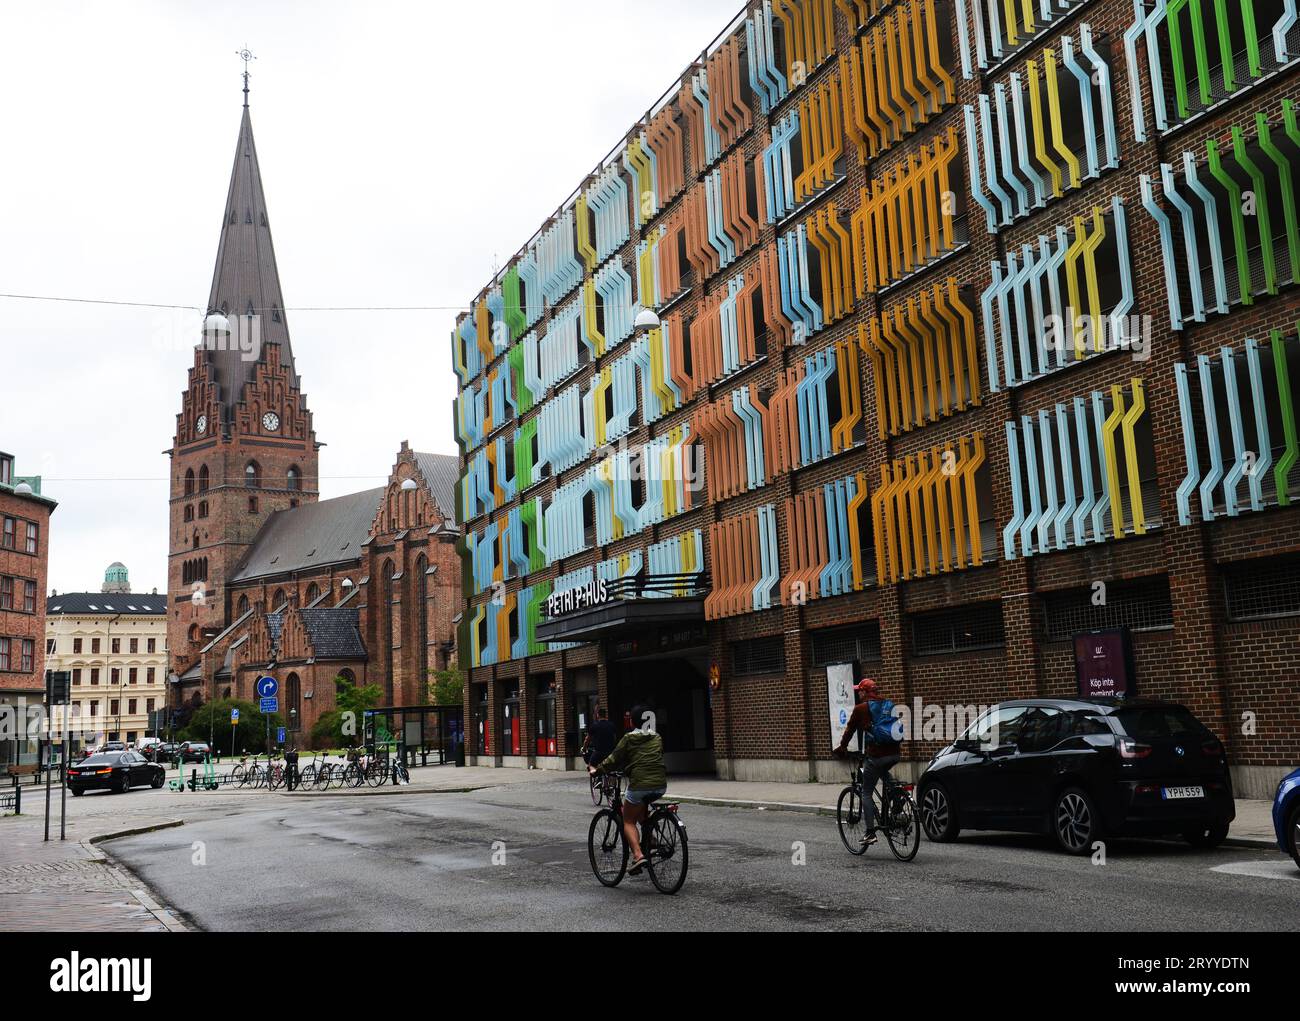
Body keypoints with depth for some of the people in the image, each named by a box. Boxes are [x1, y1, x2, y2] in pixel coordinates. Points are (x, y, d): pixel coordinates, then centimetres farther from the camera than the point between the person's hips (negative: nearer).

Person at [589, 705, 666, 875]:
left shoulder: (629, 738, 2)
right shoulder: (657, 739, 16)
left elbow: (614, 759, 3)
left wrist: (597, 770, 17)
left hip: (640, 784, -5)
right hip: (661, 785, 5)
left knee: (628, 821, 9)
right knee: (642, 806, 35)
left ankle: (638, 855, -11)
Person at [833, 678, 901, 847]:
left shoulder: (860, 709, 1)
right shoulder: (889, 706, 16)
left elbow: (850, 730, 8)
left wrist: (841, 748, 24)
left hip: (876, 755, -5)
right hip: (895, 754, 5)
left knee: (866, 793, 5)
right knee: (883, 772, 37)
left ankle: (870, 832, -2)